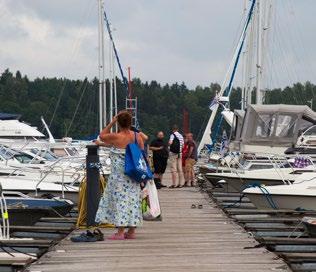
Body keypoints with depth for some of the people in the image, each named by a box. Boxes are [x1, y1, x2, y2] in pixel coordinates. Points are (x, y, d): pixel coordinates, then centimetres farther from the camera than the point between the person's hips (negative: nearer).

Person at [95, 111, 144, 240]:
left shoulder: (116, 137, -13)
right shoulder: (138, 136, 1)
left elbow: (102, 136, 7)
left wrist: (112, 122, 5)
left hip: (119, 175, -5)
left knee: (120, 199, -2)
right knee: (133, 199, 10)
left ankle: (120, 232, -3)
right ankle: (131, 231, 15)